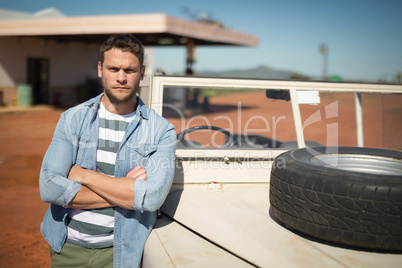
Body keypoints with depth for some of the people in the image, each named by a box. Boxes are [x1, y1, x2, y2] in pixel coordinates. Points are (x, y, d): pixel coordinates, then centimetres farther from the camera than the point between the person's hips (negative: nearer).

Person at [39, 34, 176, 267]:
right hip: (67, 248, 2)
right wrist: (124, 192, -17)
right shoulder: (73, 118, -2)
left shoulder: (161, 131, -8)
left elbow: (152, 197, -21)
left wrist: (84, 175, -16)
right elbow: (49, 187, -12)